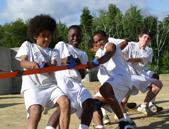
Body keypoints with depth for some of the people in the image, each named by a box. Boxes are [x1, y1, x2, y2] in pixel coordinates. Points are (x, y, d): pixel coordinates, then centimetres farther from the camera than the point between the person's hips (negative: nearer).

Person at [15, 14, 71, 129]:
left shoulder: (53, 52, 22)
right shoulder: (27, 45, 19)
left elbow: (54, 67, 1)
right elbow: (23, 62, 0)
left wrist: (48, 66, -26)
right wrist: (32, 64, -26)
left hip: (50, 85, 3)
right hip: (31, 86, -3)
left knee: (65, 102, -26)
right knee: (36, 111, -31)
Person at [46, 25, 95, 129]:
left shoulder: (83, 54, 27)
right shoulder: (61, 45, 18)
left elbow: (83, 76, 18)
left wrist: (80, 65, -3)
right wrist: (62, 61, -11)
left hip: (77, 83, 5)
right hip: (63, 80, -5)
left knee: (89, 102, -18)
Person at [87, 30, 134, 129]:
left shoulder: (110, 45, 5)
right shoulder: (99, 52, 31)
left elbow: (107, 56, -20)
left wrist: (95, 62, -40)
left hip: (121, 77, -9)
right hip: (109, 84, 9)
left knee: (104, 89, -36)